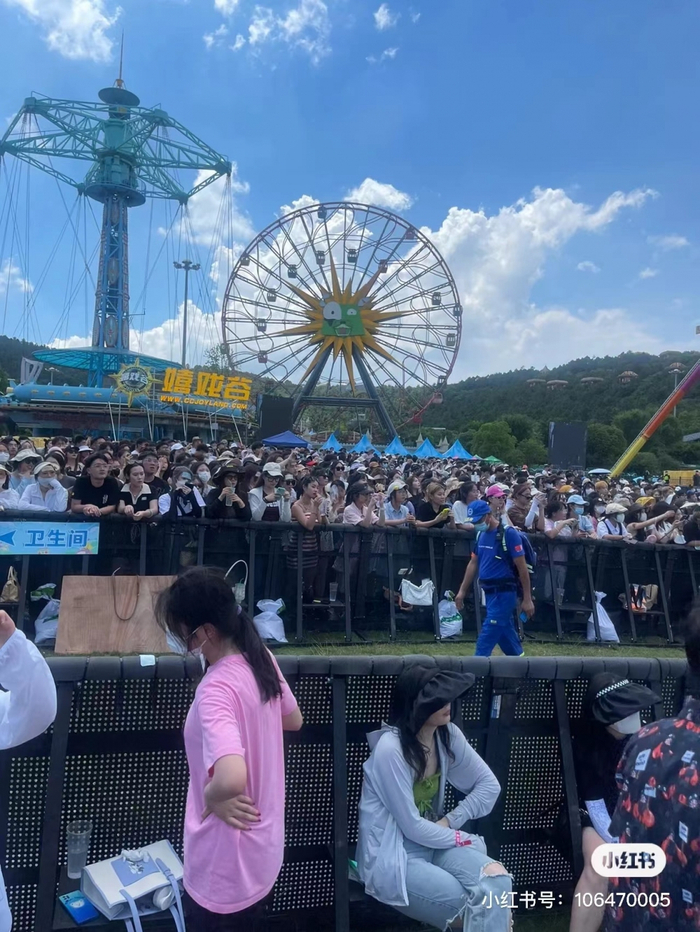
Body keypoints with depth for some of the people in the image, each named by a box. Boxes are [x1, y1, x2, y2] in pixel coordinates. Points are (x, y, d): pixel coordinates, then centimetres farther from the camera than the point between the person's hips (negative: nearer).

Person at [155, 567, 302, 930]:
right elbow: (294, 720, 8)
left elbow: (231, 780, -44)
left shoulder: (216, 690, -31)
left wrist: (210, 796, -24)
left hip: (226, 866, -7)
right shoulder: (262, 657, -8)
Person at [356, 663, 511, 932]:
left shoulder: (447, 734, -4)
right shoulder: (390, 749, -24)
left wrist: (450, 820, -7)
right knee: (487, 910, -20)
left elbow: (489, 785, 5)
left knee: (498, 881, -22)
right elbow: (412, 827, -20)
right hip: (391, 858, -6)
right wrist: (465, 839, -8)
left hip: (433, 841, 6)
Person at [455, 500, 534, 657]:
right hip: (489, 592, 8)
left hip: (504, 593, -8)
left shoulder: (509, 533, -15)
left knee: (488, 634, -7)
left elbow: (522, 567, -14)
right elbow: (473, 563, 17)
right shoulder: (481, 534, 9)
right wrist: (462, 591, 16)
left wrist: (527, 599, -14)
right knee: (504, 634, 16)